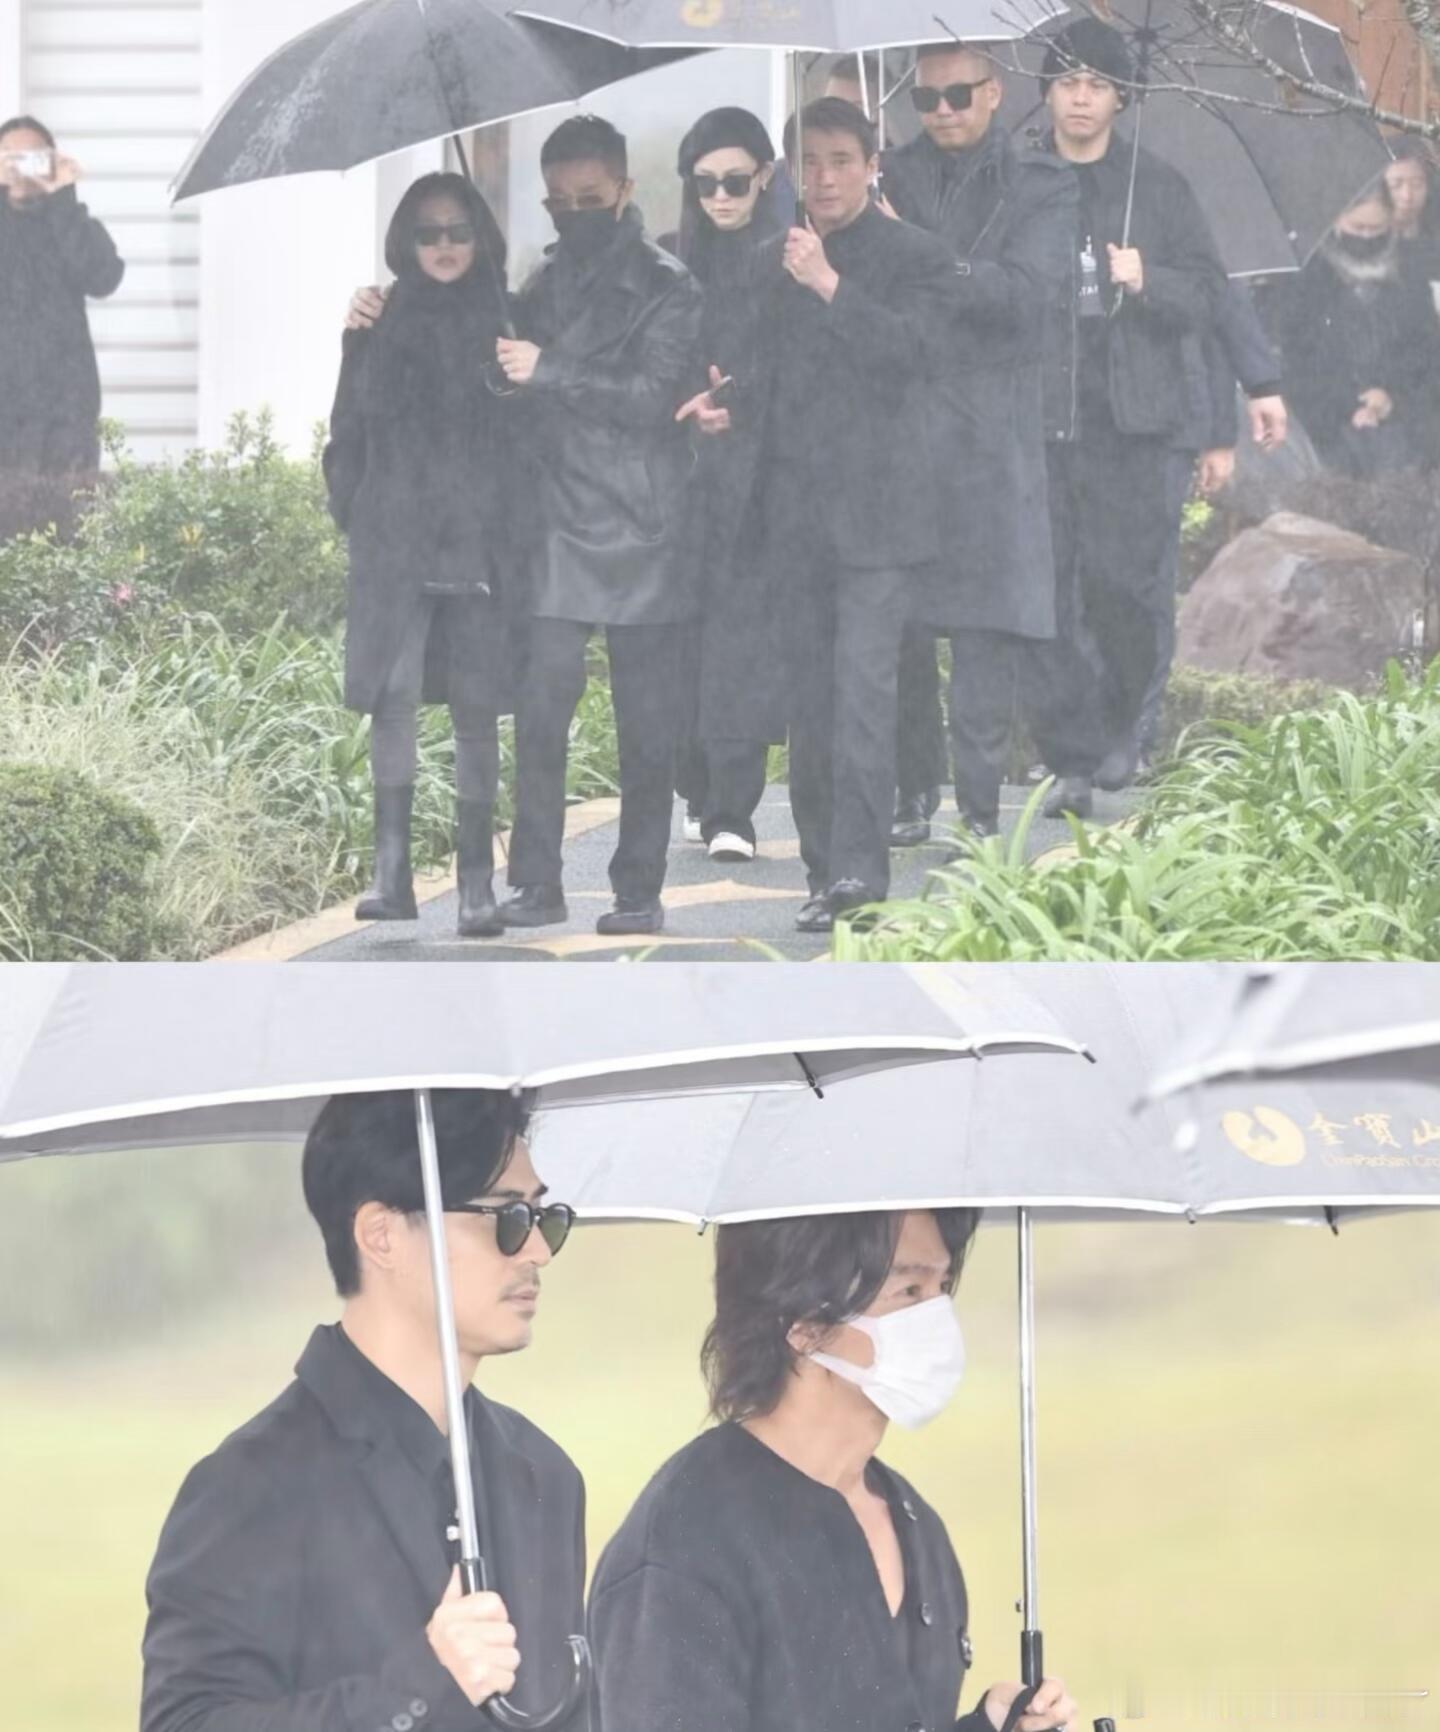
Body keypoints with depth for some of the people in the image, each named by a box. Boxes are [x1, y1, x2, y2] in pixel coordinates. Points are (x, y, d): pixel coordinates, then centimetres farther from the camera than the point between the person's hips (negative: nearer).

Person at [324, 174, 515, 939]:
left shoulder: (506, 326, 7)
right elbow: (349, 435, 13)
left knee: (477, 709, -1)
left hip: (481, 547, -1)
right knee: (394, 695, -10)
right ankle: (392, 871, -9)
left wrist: (521, 528, 0)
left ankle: (478, 885, 1)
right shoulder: (380, 327, 10)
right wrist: (354, 515, 6)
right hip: (394, 548, 1)